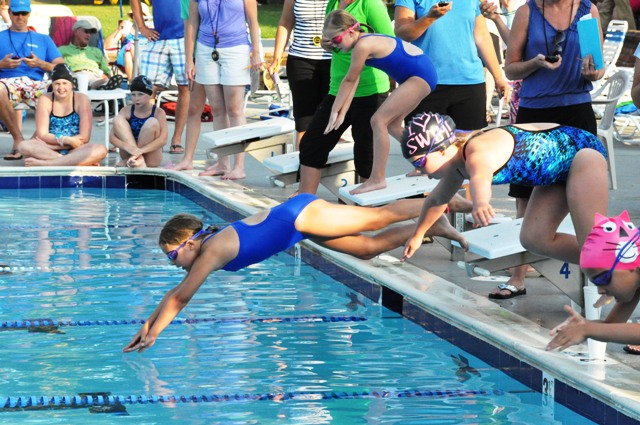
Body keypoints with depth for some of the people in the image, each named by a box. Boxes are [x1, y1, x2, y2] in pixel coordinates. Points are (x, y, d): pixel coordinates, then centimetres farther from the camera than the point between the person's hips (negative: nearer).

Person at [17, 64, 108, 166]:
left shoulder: (82, 99, -2)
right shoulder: (45, 100, 1)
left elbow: (84, 138, -8)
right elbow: (42, 135, -7)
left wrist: (55, 141, -14)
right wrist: (66, 140, -21)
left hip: (74, 150, -1)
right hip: (50, 150, 1)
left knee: (101, 150, -31)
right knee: (24, 146, -30)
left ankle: (44, 163, -35)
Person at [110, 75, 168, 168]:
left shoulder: (158, 112, -6)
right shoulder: (126, 111, 0)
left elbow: (163, 140, -19)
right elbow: (112, 136, -9)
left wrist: (140, 151, -32)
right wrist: (128, 147, -30)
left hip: (151, 158, -2)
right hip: (128, 153, 2)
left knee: (152, 122, -25)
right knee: (118, 119, -15)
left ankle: (128, 161, -18)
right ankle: (138, 160, -26)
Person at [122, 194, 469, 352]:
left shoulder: (212, 251, -19)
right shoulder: (203, 251, 6)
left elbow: (180, 299, -19)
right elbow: (176, 293, 16)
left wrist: (153, 335, -16)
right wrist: (149, 323, 11)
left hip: (301, 216, -7)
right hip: (295, 218, 7)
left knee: (380, 218, -1)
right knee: (369, 247, 11)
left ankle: (437, 213, 6)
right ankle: (431, 226, 18)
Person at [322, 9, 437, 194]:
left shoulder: (362, 45, -20)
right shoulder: (364, 41, 8)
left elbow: (349, 80, -10)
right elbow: (353, 82, 8)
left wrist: (334, 111, 0)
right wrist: (342, 113, 5)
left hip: (420, 76, -10)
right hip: (420, 75, 10)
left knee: (379, 120, -13)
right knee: (392, 124, 17)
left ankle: (377, 179, -12)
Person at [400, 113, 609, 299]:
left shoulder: (478, 154, -31)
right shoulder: (457, 168, -1)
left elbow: (481, 178, -56)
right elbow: (437, 200, 21)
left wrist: (480, 203, -78)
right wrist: (418, 235, 35)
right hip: (559, 170, 9)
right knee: (534, 239, 0)